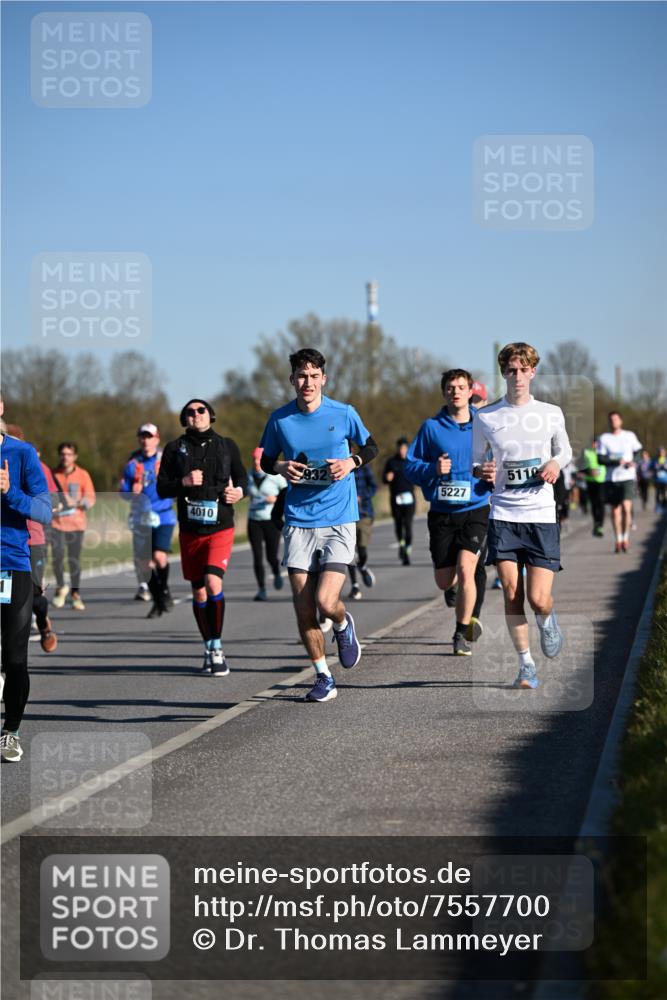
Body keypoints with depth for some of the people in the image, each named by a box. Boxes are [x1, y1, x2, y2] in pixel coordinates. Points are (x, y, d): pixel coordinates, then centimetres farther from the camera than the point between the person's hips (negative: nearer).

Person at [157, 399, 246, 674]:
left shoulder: (227, 446, 6)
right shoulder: (175, 449, 5)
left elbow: (241, 476, 18)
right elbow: (162, 488, 4)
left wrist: (239, 490, -4)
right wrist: (183, 482, -15)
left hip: (221, 528, -2)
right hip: (190, 530, 2)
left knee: (213, 582, -21)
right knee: (198, 592, 8)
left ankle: (217, 648, -12)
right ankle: (209, 648, 23)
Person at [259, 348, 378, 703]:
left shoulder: (343, 414, -2)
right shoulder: (279, 419, 2)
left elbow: (370, 447, 13)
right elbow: (266, 460, 15)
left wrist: (351, 462, -8)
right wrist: (281, 468, -7)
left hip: (339, 519, -2)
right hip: (298, 522, 2)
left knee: (325, 602, -15)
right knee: (303, 609, -1)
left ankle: (343, 626, 22)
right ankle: (323, 678, 16)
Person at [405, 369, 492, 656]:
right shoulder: (431, 427, 1)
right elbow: (410, 467, 3)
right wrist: (433, 469, -17)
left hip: (475, 510, -1)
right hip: (441, 513, 2)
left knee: (465, 569, -19)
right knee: (444, 582, 4)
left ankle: (462, 633, -3)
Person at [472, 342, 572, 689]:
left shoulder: (551, 414, 4)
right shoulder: (485, 418, 3)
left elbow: (565, 450, 20)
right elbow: (474, 462, 12)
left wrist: (556, 463, -2)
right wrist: (482, 471, -11)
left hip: (541, 516, 0)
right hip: (503, 515, 0)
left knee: (538, 599, -8)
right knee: (511, 594, -5)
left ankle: (547, 620, 28)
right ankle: (526, 665, 9)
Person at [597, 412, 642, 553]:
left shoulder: (630, 436, 7)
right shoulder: (604, 438, 4)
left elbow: (638, 452, 13)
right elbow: (600, 459, -3)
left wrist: (633, 462, -9)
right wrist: (617, 462, -17)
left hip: (628, 477, -1)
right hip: (611, 478, 1)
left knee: (626, 507, -16)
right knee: (615, 510, 5)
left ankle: (626, 536, 0)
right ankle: (618, 540, 15)